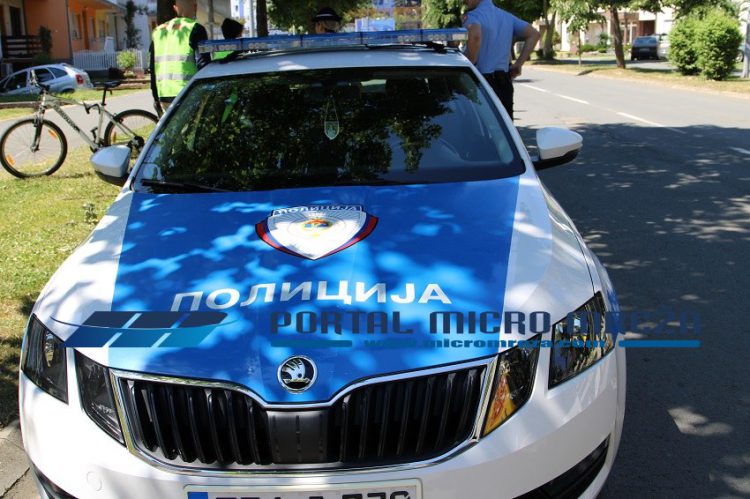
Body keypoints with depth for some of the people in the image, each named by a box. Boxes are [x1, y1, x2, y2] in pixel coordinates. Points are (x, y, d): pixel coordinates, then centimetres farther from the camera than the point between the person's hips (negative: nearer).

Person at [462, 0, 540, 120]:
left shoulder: (473, 16, -9)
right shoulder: (507, 16, 14)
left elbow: (475, 35, -31)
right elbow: (533, 34, 14)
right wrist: (518, 64, 9)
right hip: (504, 82, 7)